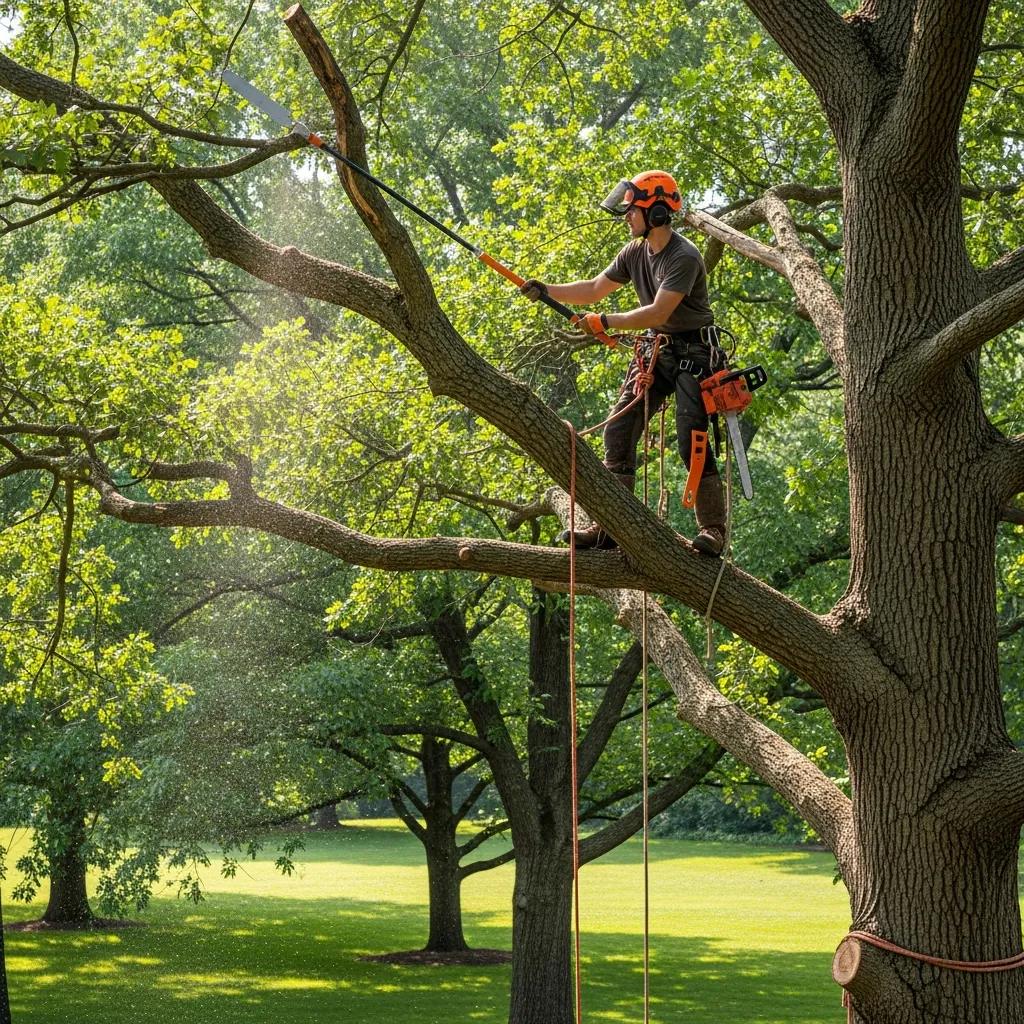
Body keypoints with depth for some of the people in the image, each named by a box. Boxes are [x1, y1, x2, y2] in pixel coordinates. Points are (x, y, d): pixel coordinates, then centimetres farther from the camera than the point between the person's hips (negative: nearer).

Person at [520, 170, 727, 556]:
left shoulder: (684, 257, -21)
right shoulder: (635, 251, 6)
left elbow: (658, 312, -27)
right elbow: (595, 289, 12)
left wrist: (604, 322, -26)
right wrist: (547, 290, 0)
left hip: (693, 352, -8)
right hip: (656, 350, 8)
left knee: (692, 441, -16)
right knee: (619, 431, -2)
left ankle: (713, 531, -6)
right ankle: (608, 527, -2)